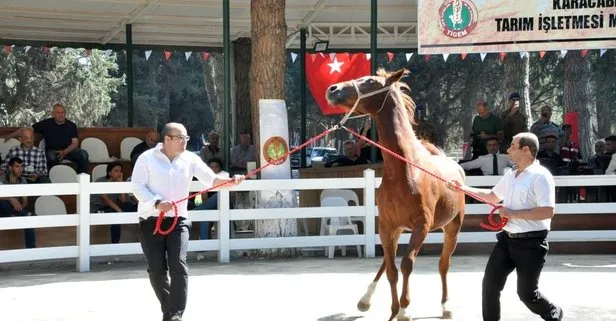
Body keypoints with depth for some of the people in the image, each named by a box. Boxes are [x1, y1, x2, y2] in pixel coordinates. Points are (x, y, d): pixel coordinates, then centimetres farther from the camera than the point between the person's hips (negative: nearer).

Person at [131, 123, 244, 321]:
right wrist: (157, 203, -23)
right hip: (151, 221, -1)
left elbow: (211, 180, -5)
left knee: (178, 266, -13)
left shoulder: (190, 159, 3)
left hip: (178, 221, 1)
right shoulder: (147, 158, -5)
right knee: (157, 269, 1)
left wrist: (230, 181, -25)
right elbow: (137, 187, -9)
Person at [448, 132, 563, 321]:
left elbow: (547, 212, -25)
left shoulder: (540, 176, -16)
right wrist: (463, 188, 22)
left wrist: (513, 214, -22)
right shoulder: (511, 176, 12)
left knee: (526, 292, 1)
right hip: (507, 239, 8)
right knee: (490, 283, 3)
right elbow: (493, 196, 29)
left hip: (530, 243, -8)